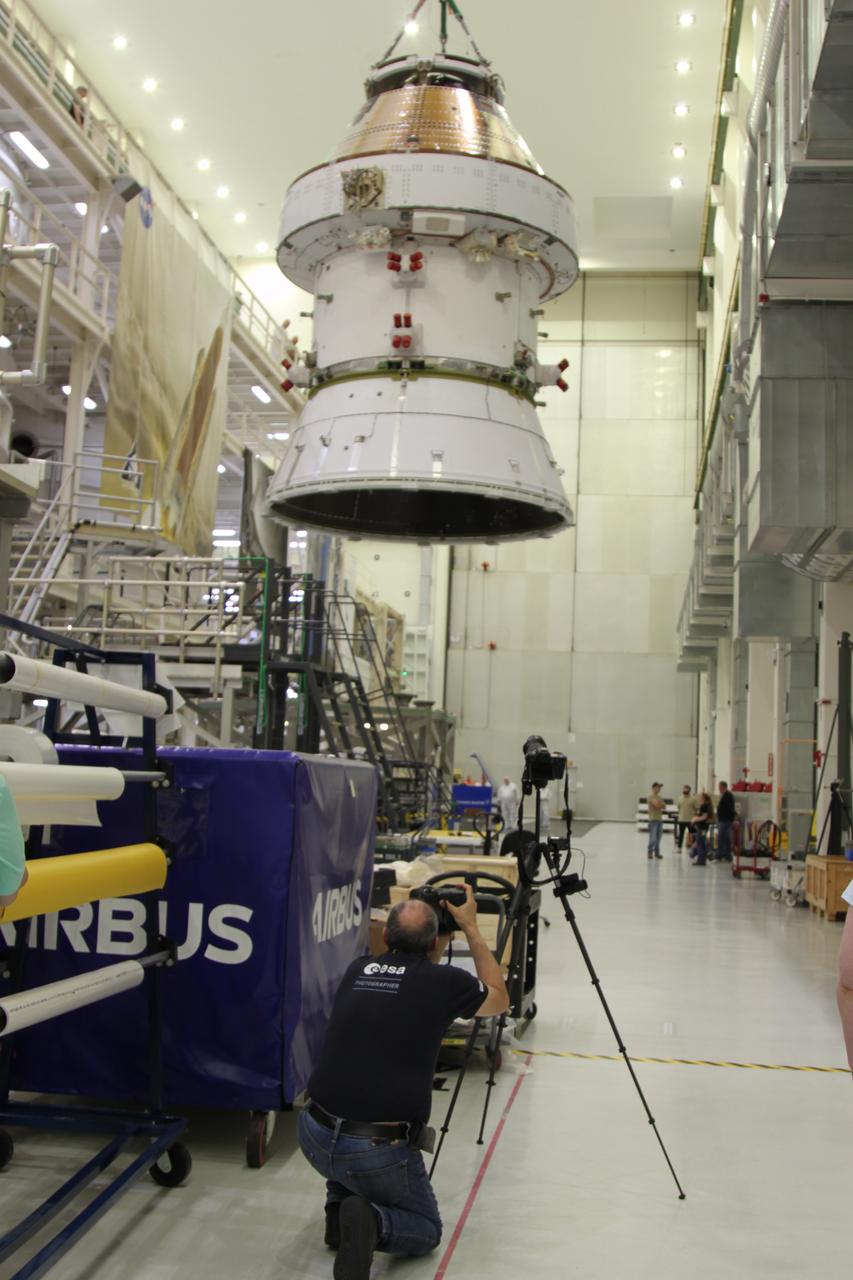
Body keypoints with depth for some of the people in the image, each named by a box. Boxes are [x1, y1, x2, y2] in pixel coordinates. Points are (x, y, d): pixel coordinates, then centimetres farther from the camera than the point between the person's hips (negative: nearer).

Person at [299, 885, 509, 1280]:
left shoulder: (358, 970, 8)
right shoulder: (445, 981, -5)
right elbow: (499, 999, 17)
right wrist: (471, 928, 19)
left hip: (314, 1137, 4)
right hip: (379, 1151, -4)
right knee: (426, 1230, 22)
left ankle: (339, 1209, 20)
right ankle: (373, 1222, -9)